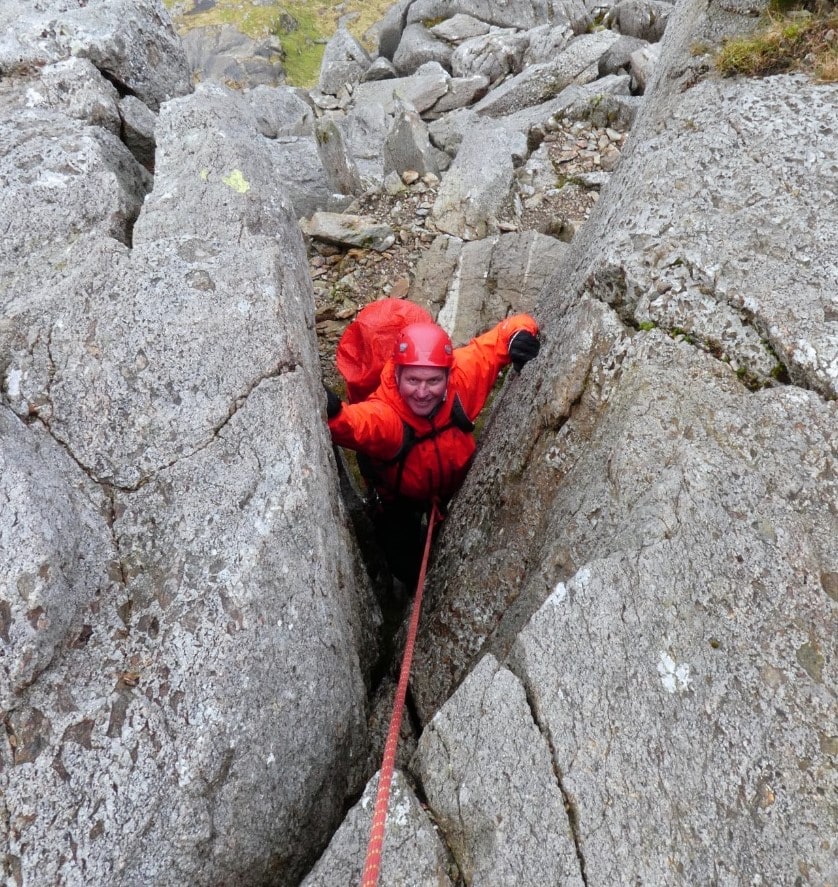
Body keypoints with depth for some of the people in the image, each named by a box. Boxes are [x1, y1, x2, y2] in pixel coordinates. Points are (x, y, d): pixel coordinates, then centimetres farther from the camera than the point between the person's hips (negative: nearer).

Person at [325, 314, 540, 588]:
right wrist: (332, 412, -90)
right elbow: (353, 424, -69)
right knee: (407, 567, 13)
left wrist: (520, 336, -49)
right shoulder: (384, 414, -46)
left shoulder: (462, 375, -36)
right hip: (400, 499, -3)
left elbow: (508, 331, -27)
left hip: (457, 484, 3)